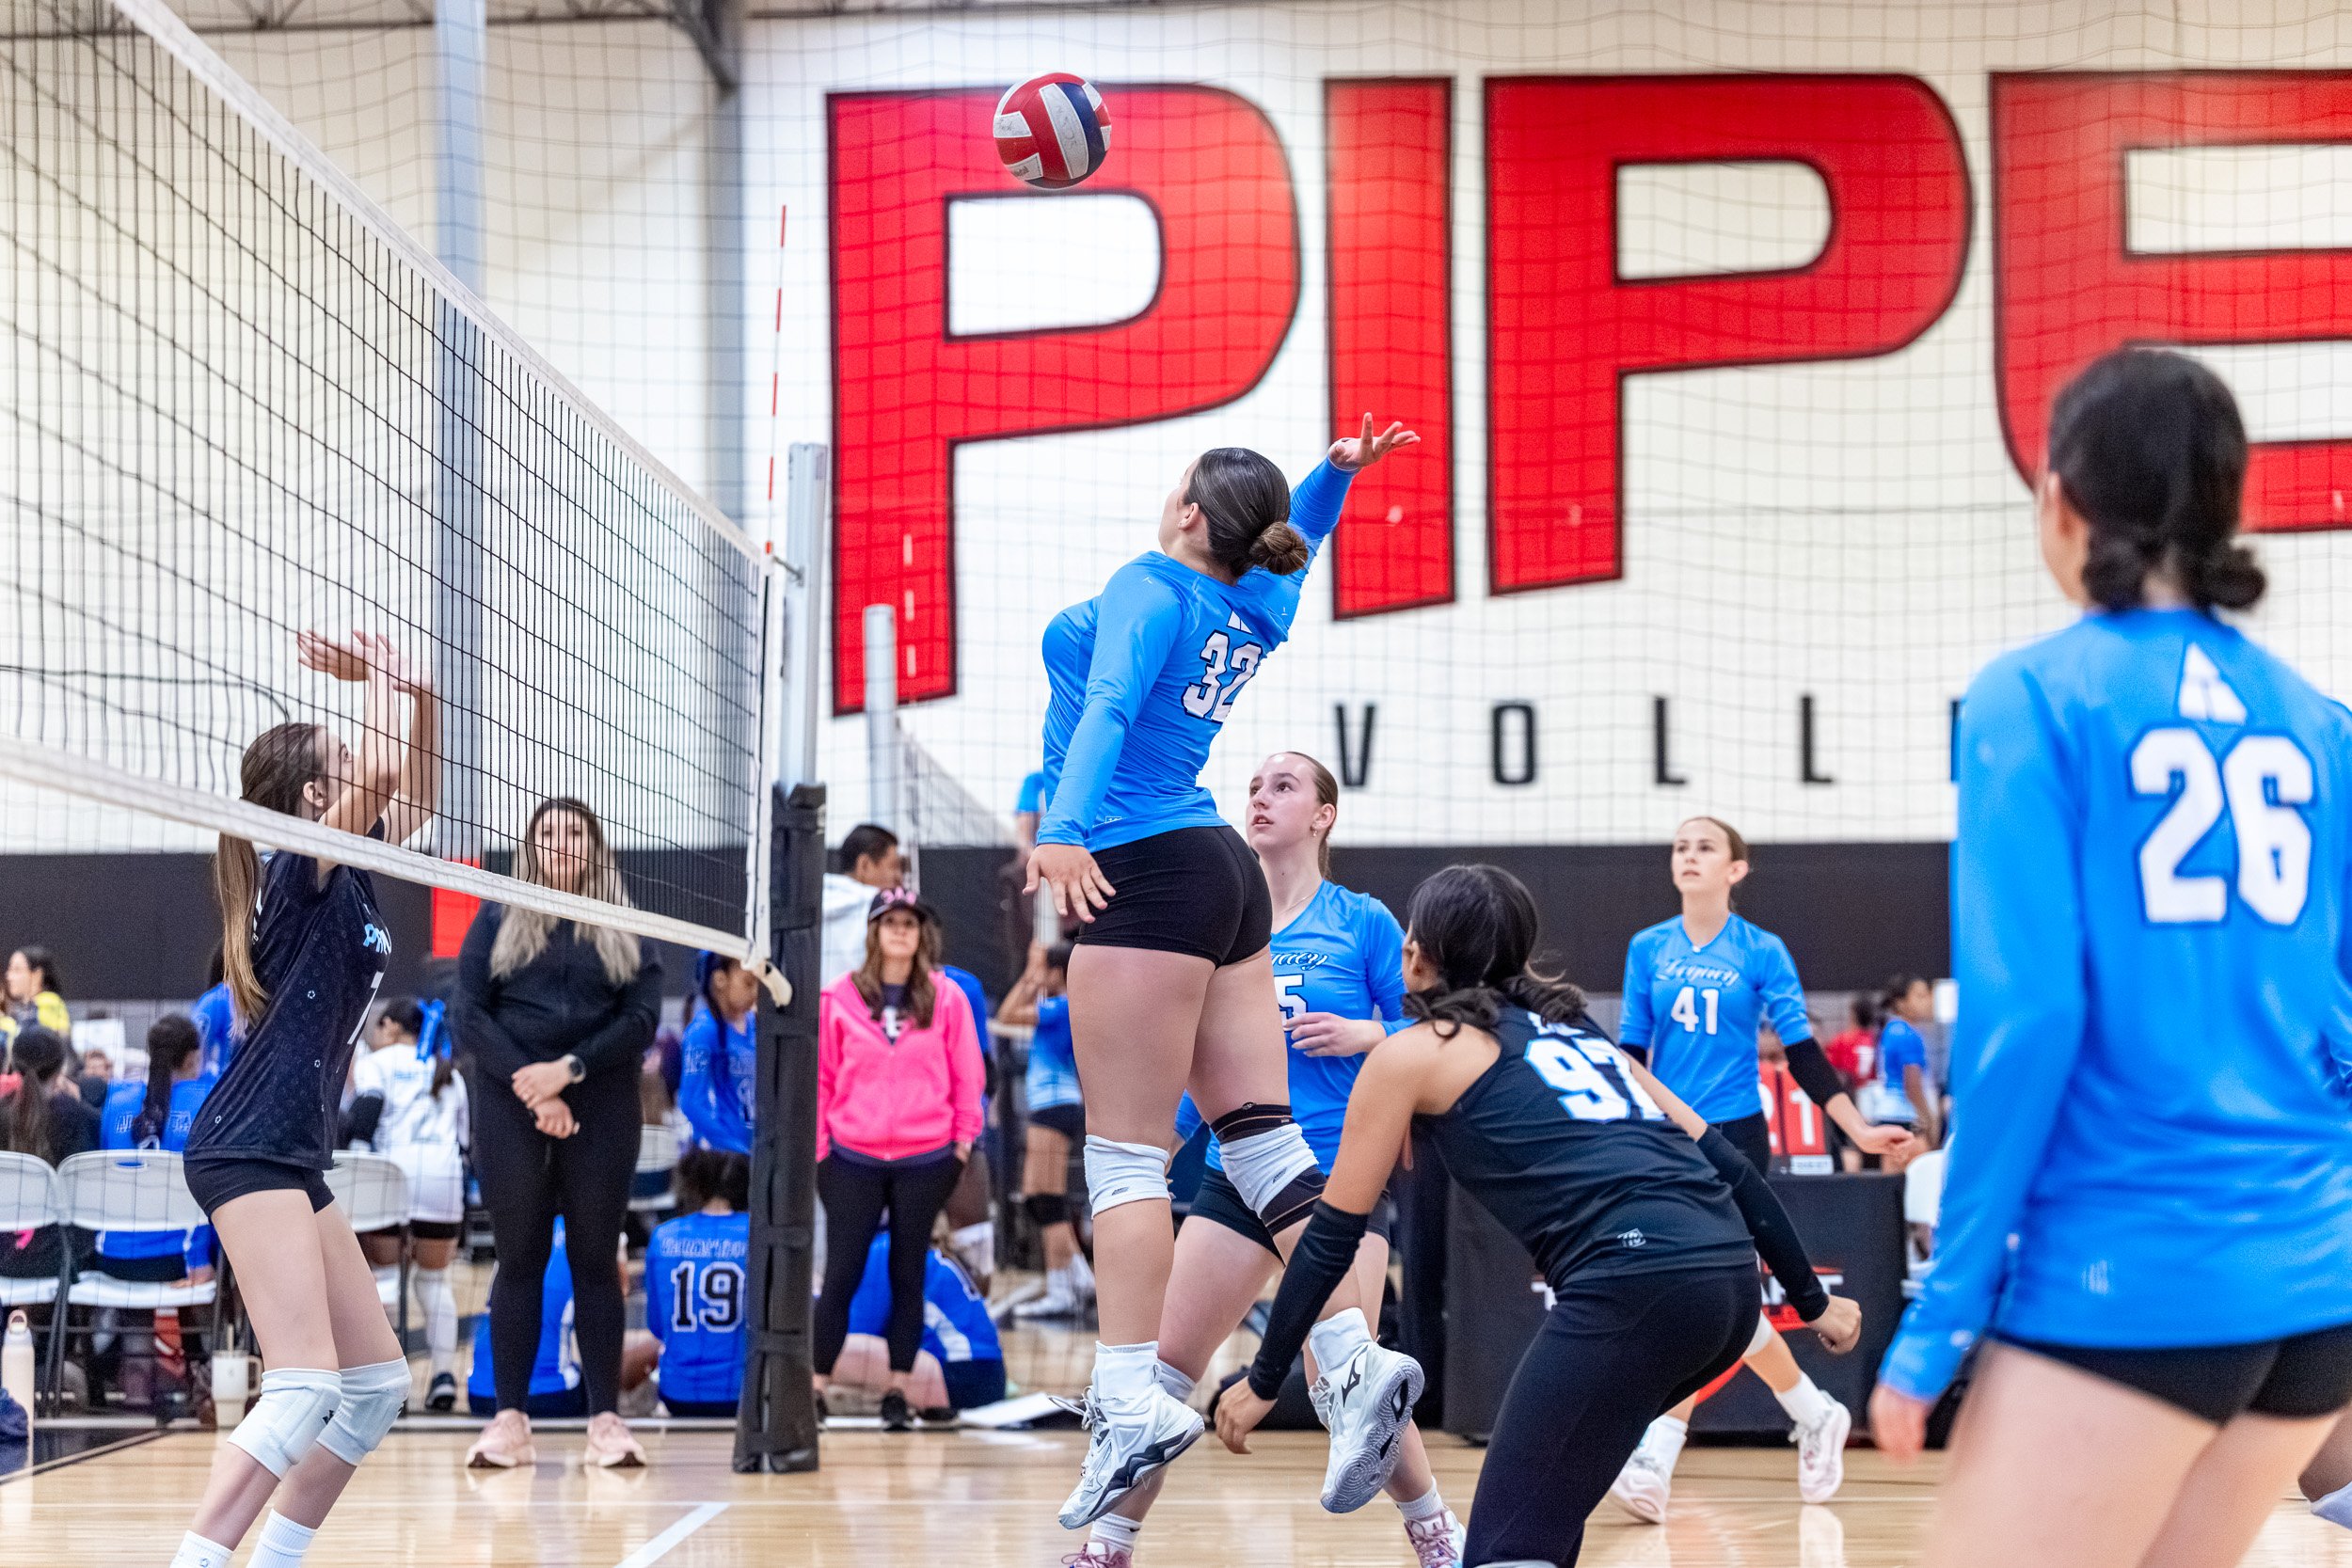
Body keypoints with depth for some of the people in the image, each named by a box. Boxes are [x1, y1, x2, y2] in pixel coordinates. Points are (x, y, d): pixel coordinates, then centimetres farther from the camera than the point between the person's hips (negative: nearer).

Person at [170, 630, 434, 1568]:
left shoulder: (345, 871, 16)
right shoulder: (304, 863, -7)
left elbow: (415, 795, 29)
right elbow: (384, 772, -23)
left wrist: (415, 695, 12)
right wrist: (381, 676, -7)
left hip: (295, 1160, 10)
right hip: (250, 1148, -10)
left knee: (376, 1383, 11)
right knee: (305, 1387, -20)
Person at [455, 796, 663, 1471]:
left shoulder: (622, 928, 10)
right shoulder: (498, 920, 8)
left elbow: (643, 1017, -1)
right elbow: (469, 1013, -1)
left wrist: (568, 1070, -15)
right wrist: (531, 1087, -13)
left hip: (601, 1112, 0)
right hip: (509, 1112, 0)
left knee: (595, 1262, 2)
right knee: (520, 1260, 1)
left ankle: (606, 1419, 4)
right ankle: (510, 1419, 5)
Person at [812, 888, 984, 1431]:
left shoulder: (947, 999, 2)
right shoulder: (838, 998, 2)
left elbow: (967, 1076, 5)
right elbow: (822, 1076, 5)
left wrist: (963, 1141, 1)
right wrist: (818, 1145, 2)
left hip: (925, 1160, 0)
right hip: (854, 1160, 0)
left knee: (908, 1274, 6)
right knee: (840, 1275, -1)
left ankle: (898, 1388, 12)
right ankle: (817, 1387, 5)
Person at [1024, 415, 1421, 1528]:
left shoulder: (1149, 589, -8)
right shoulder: (1252, 611, 15)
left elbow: (1110, 707, -24)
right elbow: (1289, 547, 40)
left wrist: (1063, 827, -36)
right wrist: (1336, 473, 27)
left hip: (1148, 872, -8)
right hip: (1221, 874, 8)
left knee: (1124, 1152, -11)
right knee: (1260, 1136, 4)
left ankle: (1131, 1400, -19)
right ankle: (1356, 1362, -5)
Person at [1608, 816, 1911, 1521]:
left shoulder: (1762, 953, -2)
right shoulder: (1648, 949, 6)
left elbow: (1804, 1055, -1)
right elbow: (1631, 1054, 9)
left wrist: (1861, 1131, -5)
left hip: (1733, 1137, -4)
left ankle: (1655, 1460, -11)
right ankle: (1816, 1416, 21)